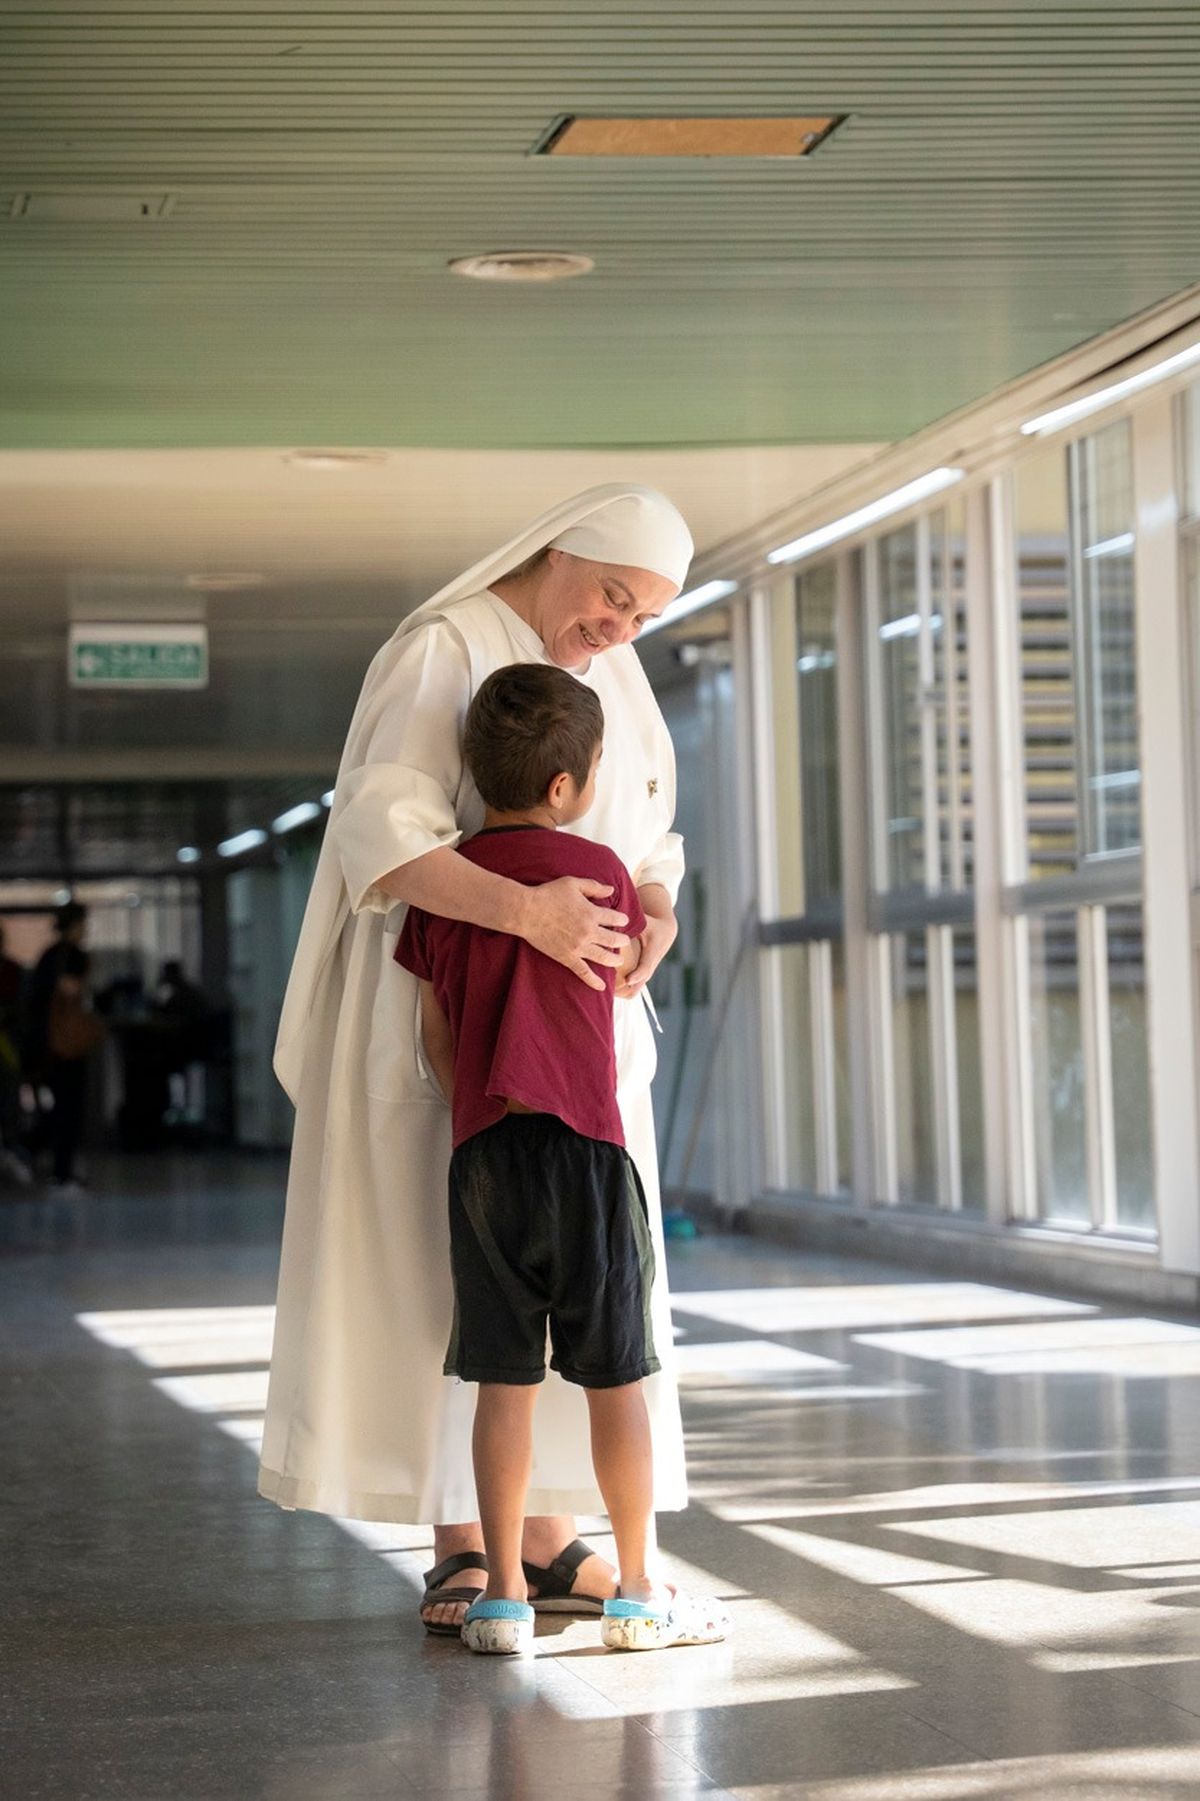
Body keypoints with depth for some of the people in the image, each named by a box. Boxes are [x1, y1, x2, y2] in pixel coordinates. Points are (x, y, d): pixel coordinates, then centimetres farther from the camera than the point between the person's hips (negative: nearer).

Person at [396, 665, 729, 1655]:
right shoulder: (595, 867, -4)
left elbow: (435, 1034, 13)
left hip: (482, 1154, 4)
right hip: (585, 1147, -4)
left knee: (506, 1379, 7)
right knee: (614, 1378, 4)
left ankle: (504, 1597, 8)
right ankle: (638, 1591, 10)